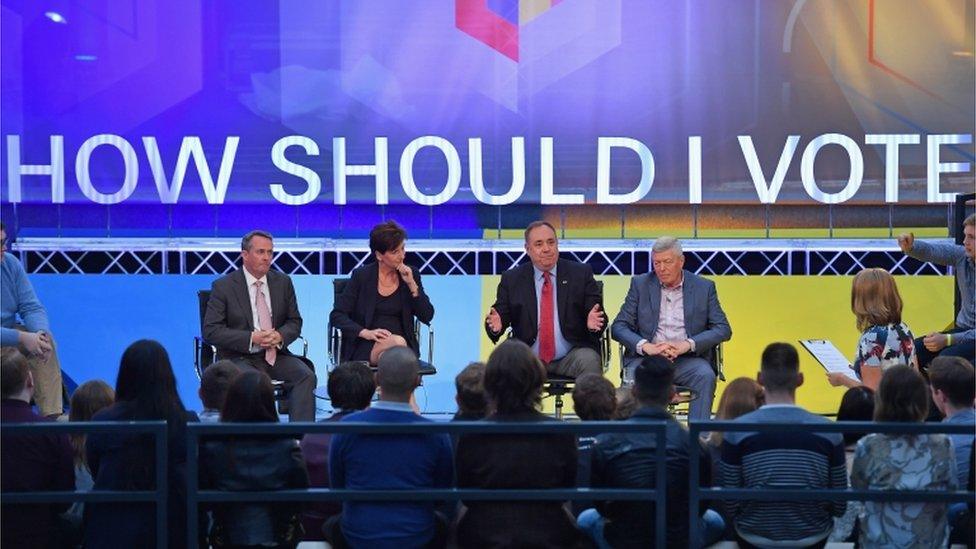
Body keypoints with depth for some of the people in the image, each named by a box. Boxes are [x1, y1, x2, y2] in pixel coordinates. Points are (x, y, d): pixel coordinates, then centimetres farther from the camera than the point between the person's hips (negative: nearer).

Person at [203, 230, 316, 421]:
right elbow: (210, 330, -7)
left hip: (276, 355, 4)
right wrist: (251, 339, -17)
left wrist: (280, 336, -10)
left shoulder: (283, 282, 12)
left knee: (306, 376, -23)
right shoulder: (223, 286, -1)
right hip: (239, 358, -4)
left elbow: (295, 321, 16)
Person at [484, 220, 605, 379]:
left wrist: (593, 323, -22)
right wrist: (496, 325, -20)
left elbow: (599, 316, 2)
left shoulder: (581, 273, 6)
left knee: (589, 362, -31)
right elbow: (501, 315, 5)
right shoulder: (511, 279, 8)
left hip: (571, 356, 0)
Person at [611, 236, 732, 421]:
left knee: (705, 375, -31)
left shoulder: (704, 287, 9)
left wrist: (687, 345, -14)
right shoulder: (640, 284, 9)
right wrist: (646, 347, -17)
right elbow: (618, 327, 3)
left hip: (687, 358, 0)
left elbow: (723, 329, 3)